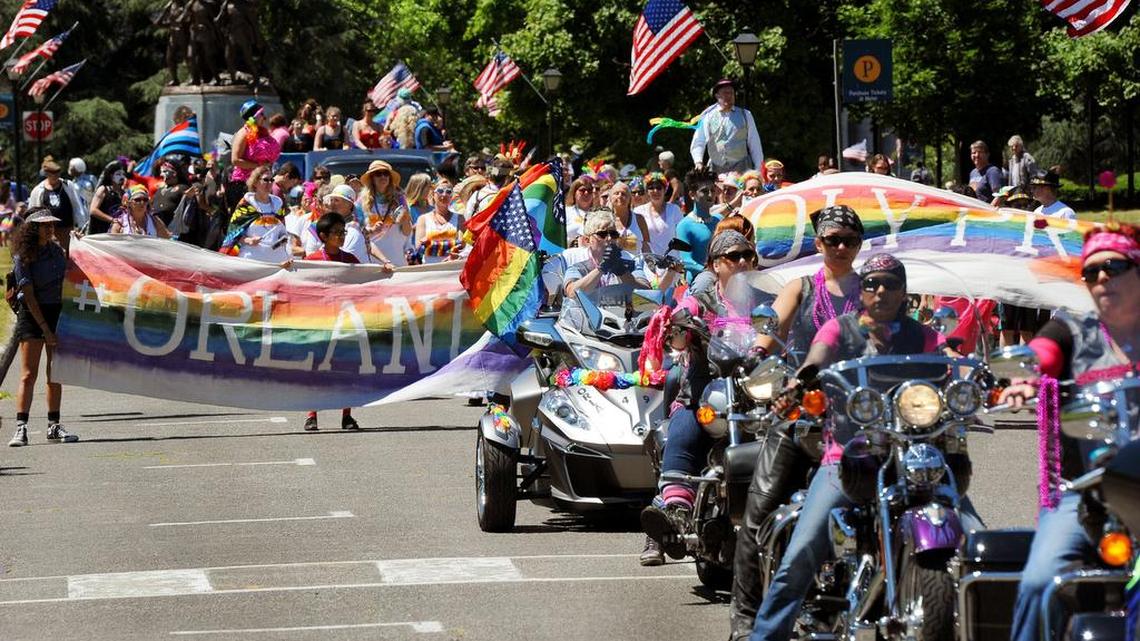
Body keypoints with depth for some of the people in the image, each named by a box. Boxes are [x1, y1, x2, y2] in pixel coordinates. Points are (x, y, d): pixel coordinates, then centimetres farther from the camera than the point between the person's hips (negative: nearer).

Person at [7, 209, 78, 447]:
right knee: (29, 374, -10)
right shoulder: (22, 257, -11)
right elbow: (29, 296, -14)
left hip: (57, 312, 6)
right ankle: (21, 428, -12)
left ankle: (54, 426, 14)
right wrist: (45, 329, -17)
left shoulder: (56, 249, 7)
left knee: (55, 373, 7)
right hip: (32, 315, -5)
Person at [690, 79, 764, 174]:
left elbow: (755, 144, 12)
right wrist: (698, 162, -14)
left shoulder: (745, 115, 11)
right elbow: (698, 143, 5)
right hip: (716, 170, 0)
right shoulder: (708, 116, 8)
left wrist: (759, 171, 6)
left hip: (741, 170, 0)